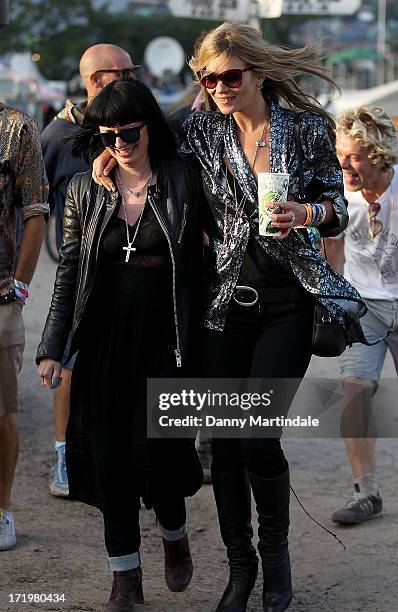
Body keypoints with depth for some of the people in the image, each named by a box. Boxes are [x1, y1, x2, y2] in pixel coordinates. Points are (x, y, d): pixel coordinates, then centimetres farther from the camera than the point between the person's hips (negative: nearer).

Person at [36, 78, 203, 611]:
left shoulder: (183, 179, -2)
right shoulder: (85, 189, 4)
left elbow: (200, 262, 1)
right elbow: (68, 272, 7)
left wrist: (201, 340, -2)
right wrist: (52, 346, 3)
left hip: (165, 340, -2)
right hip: (104, 342, 3)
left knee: (156, 451, -7)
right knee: (110, 457, 4)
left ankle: (174, 534, 25)